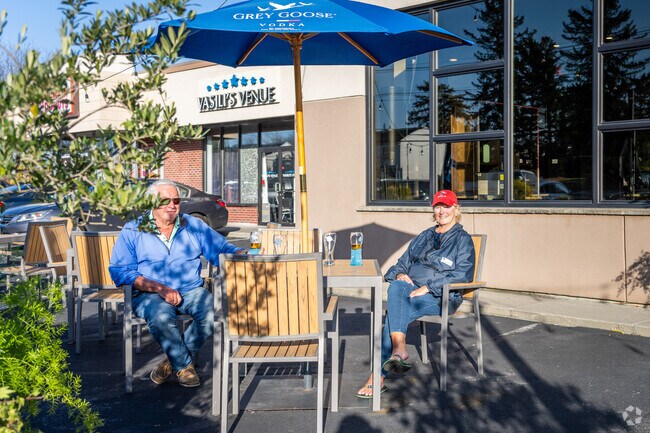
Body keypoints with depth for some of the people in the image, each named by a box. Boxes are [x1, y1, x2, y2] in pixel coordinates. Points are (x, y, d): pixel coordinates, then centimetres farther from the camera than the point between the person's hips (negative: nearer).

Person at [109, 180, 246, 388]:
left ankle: (174, 360, -4)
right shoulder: (132, 231, 4)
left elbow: (225, 250, 7)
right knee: (161, 316, -36)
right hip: (149, 293, -2)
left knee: (213, 311, -28)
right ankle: (184, 366, -9)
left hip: (191, 290, 3)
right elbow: (119, 271, -6)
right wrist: (160, 288, -17)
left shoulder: (194, 226, 13)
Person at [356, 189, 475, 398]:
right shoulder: (424, 236, 25)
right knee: (395, 287, -32)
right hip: (412, 288, 5)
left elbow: (462, 275, -8)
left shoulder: (463, 240, 6)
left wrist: (427, 288, -17)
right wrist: (400, 274, 0)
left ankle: (378, 376, -31)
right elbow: (403, 261, 26)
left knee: (394, 312, -29)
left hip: (442, 297, -5)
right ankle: (399, 350, -43)